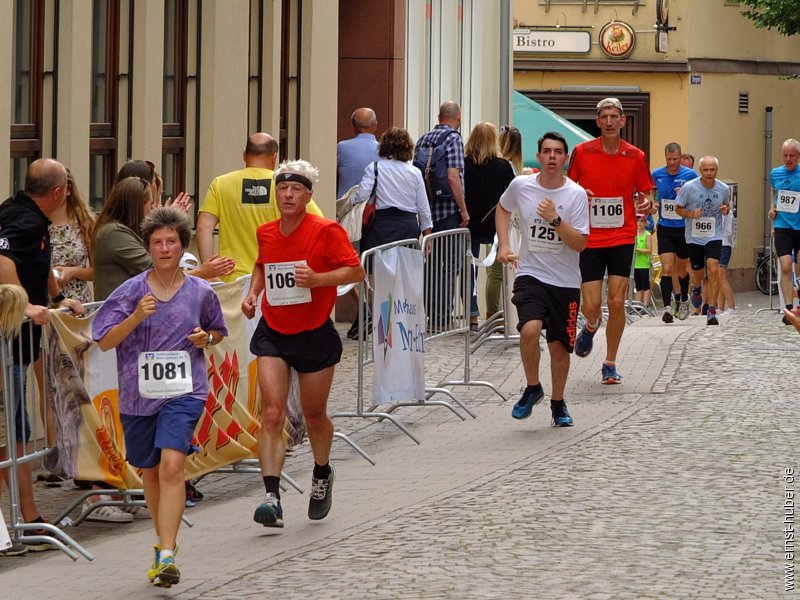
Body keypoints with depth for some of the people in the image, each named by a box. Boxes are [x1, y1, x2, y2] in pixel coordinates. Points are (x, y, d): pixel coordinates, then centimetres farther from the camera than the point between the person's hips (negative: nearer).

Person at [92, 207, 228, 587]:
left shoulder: (201, 292, 1)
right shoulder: (131, 291, -2)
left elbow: (217, 332, 20)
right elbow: (104, 342, -4)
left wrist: (207, 338, -4)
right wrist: (135, 317, -19)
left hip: (184, 392, -2)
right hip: (138, 395, 2)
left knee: (172, 465, -20)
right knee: (150, 471, 15)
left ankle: (166, 556, -23)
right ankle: (164, 540, 38)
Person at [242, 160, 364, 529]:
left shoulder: (326, 231, -11)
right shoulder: (265, 233, 4)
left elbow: (357, 270, -10)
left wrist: (317, 278, -23)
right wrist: (253, 292, 7)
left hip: (315, 335, -3)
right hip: (273, 334, 3)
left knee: (314, 415, 12)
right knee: (271, 414, -12)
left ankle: (322, 475, 42)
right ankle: (271, 497, -18)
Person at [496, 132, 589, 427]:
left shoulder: (576, 194, -8)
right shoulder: (521, 186, -3)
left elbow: (580, 244, -12)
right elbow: (503, 208, 20)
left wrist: (555, 220, -24)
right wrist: (503, 244, 9)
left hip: (565, 282, 0)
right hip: (530, 275, 0)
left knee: (559, 346, 6)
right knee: (529, 330, -25)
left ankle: (558, 402, 30)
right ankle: (532, 388, 0)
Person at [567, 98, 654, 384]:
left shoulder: (635, 156, 1)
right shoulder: (582, 152, -1)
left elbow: (644, 194, 11)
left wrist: (645, 205, -12)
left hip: (622, 238, 0)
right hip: (589, 239, 0)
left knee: (617, 301, -6)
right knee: (591, 305, -4)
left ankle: (610, 364, 9)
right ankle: (591, 327, 35)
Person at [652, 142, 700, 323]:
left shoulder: (690, 175, -7)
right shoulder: (657, 174, -1)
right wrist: (653, 203, 1)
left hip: (684, 228, 0)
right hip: (664, 228, 0)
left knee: (682, 269, 13)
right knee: (667, 268, -12)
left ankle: (683, 301, 35)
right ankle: (667, 306, -14)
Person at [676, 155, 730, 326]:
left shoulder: (723, 189, -4)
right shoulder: (689, 187, -11)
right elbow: (678, 209, -1)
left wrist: (726, 210, -8)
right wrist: (691, 214, -21)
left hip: (714, 236, 0)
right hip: (694, 236, 0)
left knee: (713, 269, -19)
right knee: (697, 272, 12)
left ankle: (712, 311, -14)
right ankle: (696, 288, 52)